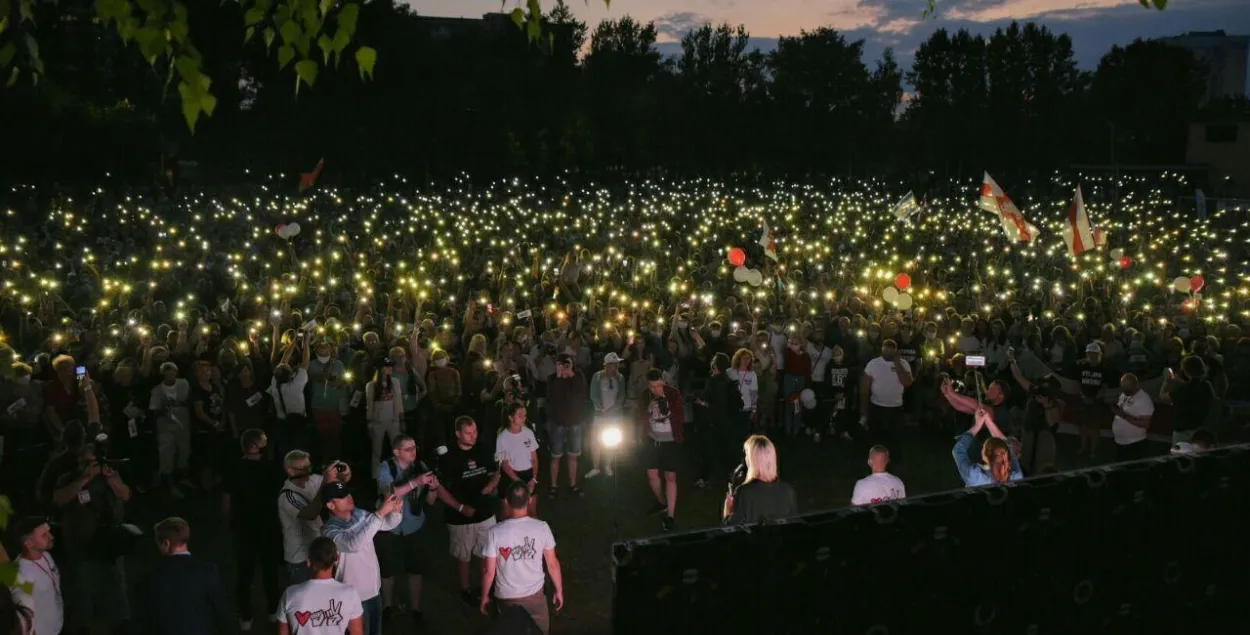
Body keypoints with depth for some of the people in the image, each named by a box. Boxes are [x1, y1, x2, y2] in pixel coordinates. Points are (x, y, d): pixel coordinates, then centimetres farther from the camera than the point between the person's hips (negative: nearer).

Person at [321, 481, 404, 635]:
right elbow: (353, 544, -43)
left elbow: (389, 524, 2)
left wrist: (396, 510, -23)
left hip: (374, 588, 6)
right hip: (355, 595, -6)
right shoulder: (330, 531, -25)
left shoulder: (359, 514, -4)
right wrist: (379, 513, -46)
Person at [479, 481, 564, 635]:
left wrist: (484, 596, 4)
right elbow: (552, 564, -8)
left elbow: (489, 571, -14)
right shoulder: (542, 528, -18)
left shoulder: (495, 533, -22)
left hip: (506, 597, -1)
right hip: (535, 594, 1)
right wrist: (559, 590, 8)